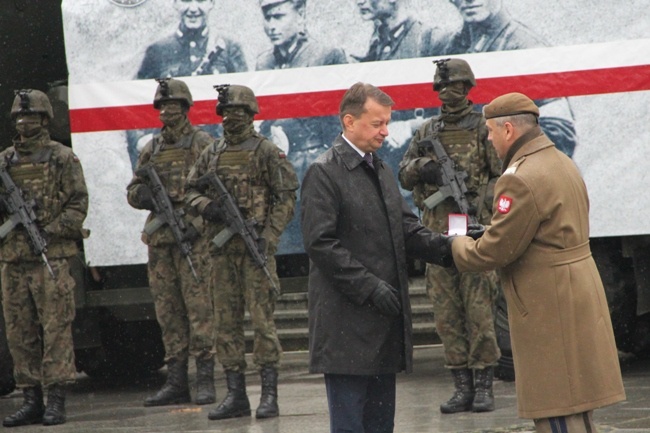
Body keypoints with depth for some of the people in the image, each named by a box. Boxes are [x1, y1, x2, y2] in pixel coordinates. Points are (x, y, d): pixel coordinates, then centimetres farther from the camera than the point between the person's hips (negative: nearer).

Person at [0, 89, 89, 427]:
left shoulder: (62, 158, 1)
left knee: (56, 329, -6)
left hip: (51, 258, -5)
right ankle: (31, 399, 11)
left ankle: (57, 401, -5)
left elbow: (78, 203, -3)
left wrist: (50, 232, -14)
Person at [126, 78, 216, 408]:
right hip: (160, 240, 6)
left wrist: (197, 223, -17)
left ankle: (205, 380, -8)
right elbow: (133, 190, 19)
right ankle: (176, 382, 10)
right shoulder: (152, 149, 17)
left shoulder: (203, 145, 1)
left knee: (200, 308, -9)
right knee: (168, 312, 6)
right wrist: (145, 195, -4)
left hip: (193, 238, -6)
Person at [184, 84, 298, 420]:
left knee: (262, 319, -7)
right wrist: (207, 206, -5)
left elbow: (285, 199, -5)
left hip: (255, 245, -5)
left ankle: (269, 394, -4)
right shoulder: (212, 153, 13)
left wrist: (267, 238, -14)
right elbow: (191, 190, 17)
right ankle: (236, 395, 12)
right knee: (226, 322, 6)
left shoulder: (266, 152, -2)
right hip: (222, 248, 6)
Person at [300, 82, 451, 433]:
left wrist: (447, 248, -5)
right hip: (347, 322, -8)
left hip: (384, 320, 8)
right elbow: (320, 243, -15)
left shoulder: (380, 171, 17)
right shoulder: (324, 173, -9)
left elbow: (406, 229, 14)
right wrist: (369, 287, -19)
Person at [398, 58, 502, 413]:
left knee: (479, 310, -6)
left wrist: (481, 202, -17)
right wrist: (421, 168, -7)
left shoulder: (484, 129, 2)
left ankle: (483, 387, -1)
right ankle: (462, 387, 9)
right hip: (437, 233, 4)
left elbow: (503, 177, -2)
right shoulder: (426, 133, 14)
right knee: (446, 313, 4)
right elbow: (403, 177, 15)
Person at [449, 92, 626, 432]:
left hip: (550, 310, -10)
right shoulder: (561, 163, 13)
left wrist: (459, 247, 4)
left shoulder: (521, 181, -19)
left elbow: (495, 251, -16)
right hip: (578, 298, 10)